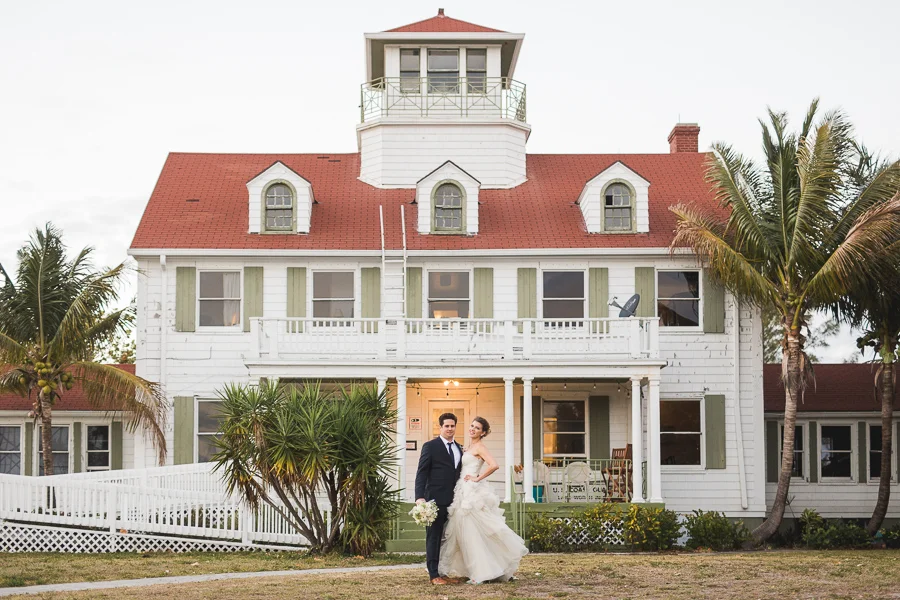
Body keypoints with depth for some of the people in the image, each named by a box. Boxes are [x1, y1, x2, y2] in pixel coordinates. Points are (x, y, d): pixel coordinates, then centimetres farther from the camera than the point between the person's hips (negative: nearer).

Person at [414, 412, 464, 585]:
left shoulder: (459, 448, 16)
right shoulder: (430, 446, -2)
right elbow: (421, 473, -6)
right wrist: (420, 497, -16)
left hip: (455, 500, 6)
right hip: (436, 499, -6)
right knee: (434, 537, 0)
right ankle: (434, 574, 3)